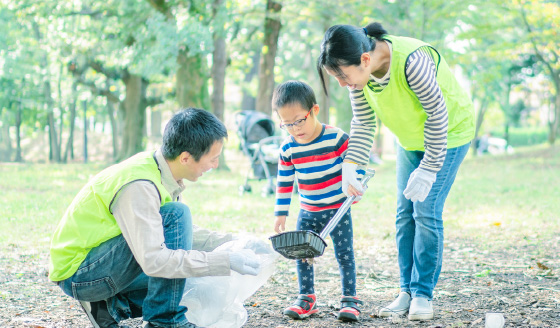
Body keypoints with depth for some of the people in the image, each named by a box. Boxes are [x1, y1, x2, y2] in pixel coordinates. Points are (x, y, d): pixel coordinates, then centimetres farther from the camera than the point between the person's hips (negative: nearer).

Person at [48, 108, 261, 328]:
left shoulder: (163, 174, 0)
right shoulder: (139, 186, -28)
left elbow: (183, 234, 13)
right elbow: (153, 260, -35)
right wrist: (226, 261, -32)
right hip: (77, 274, -9)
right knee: (175, 215, -24)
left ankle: (111, 307, 10)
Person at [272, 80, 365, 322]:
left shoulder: (337, 138, -15)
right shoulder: (288, 149, -3)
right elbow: (284, 183, 4)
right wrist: (281, 213, 5)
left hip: (338, 210, -4)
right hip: (307, 213, 4)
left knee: (344, 254, -1)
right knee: (302, 255, 4)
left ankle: (349, 299, 8)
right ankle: (306, 298, 17)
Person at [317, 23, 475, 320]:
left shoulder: (412, 61, -39)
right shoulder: (359, 70, -17)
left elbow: (438, 115, -29)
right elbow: (363, 124, -7)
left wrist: (429, 168, -25)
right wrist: (350, 167, -19)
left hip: (448, 134, -6)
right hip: (411, 140, 6)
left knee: (426, 212, -11)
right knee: (405, 214, 3)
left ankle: (423, 294, -1)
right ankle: (407, 291, 11)